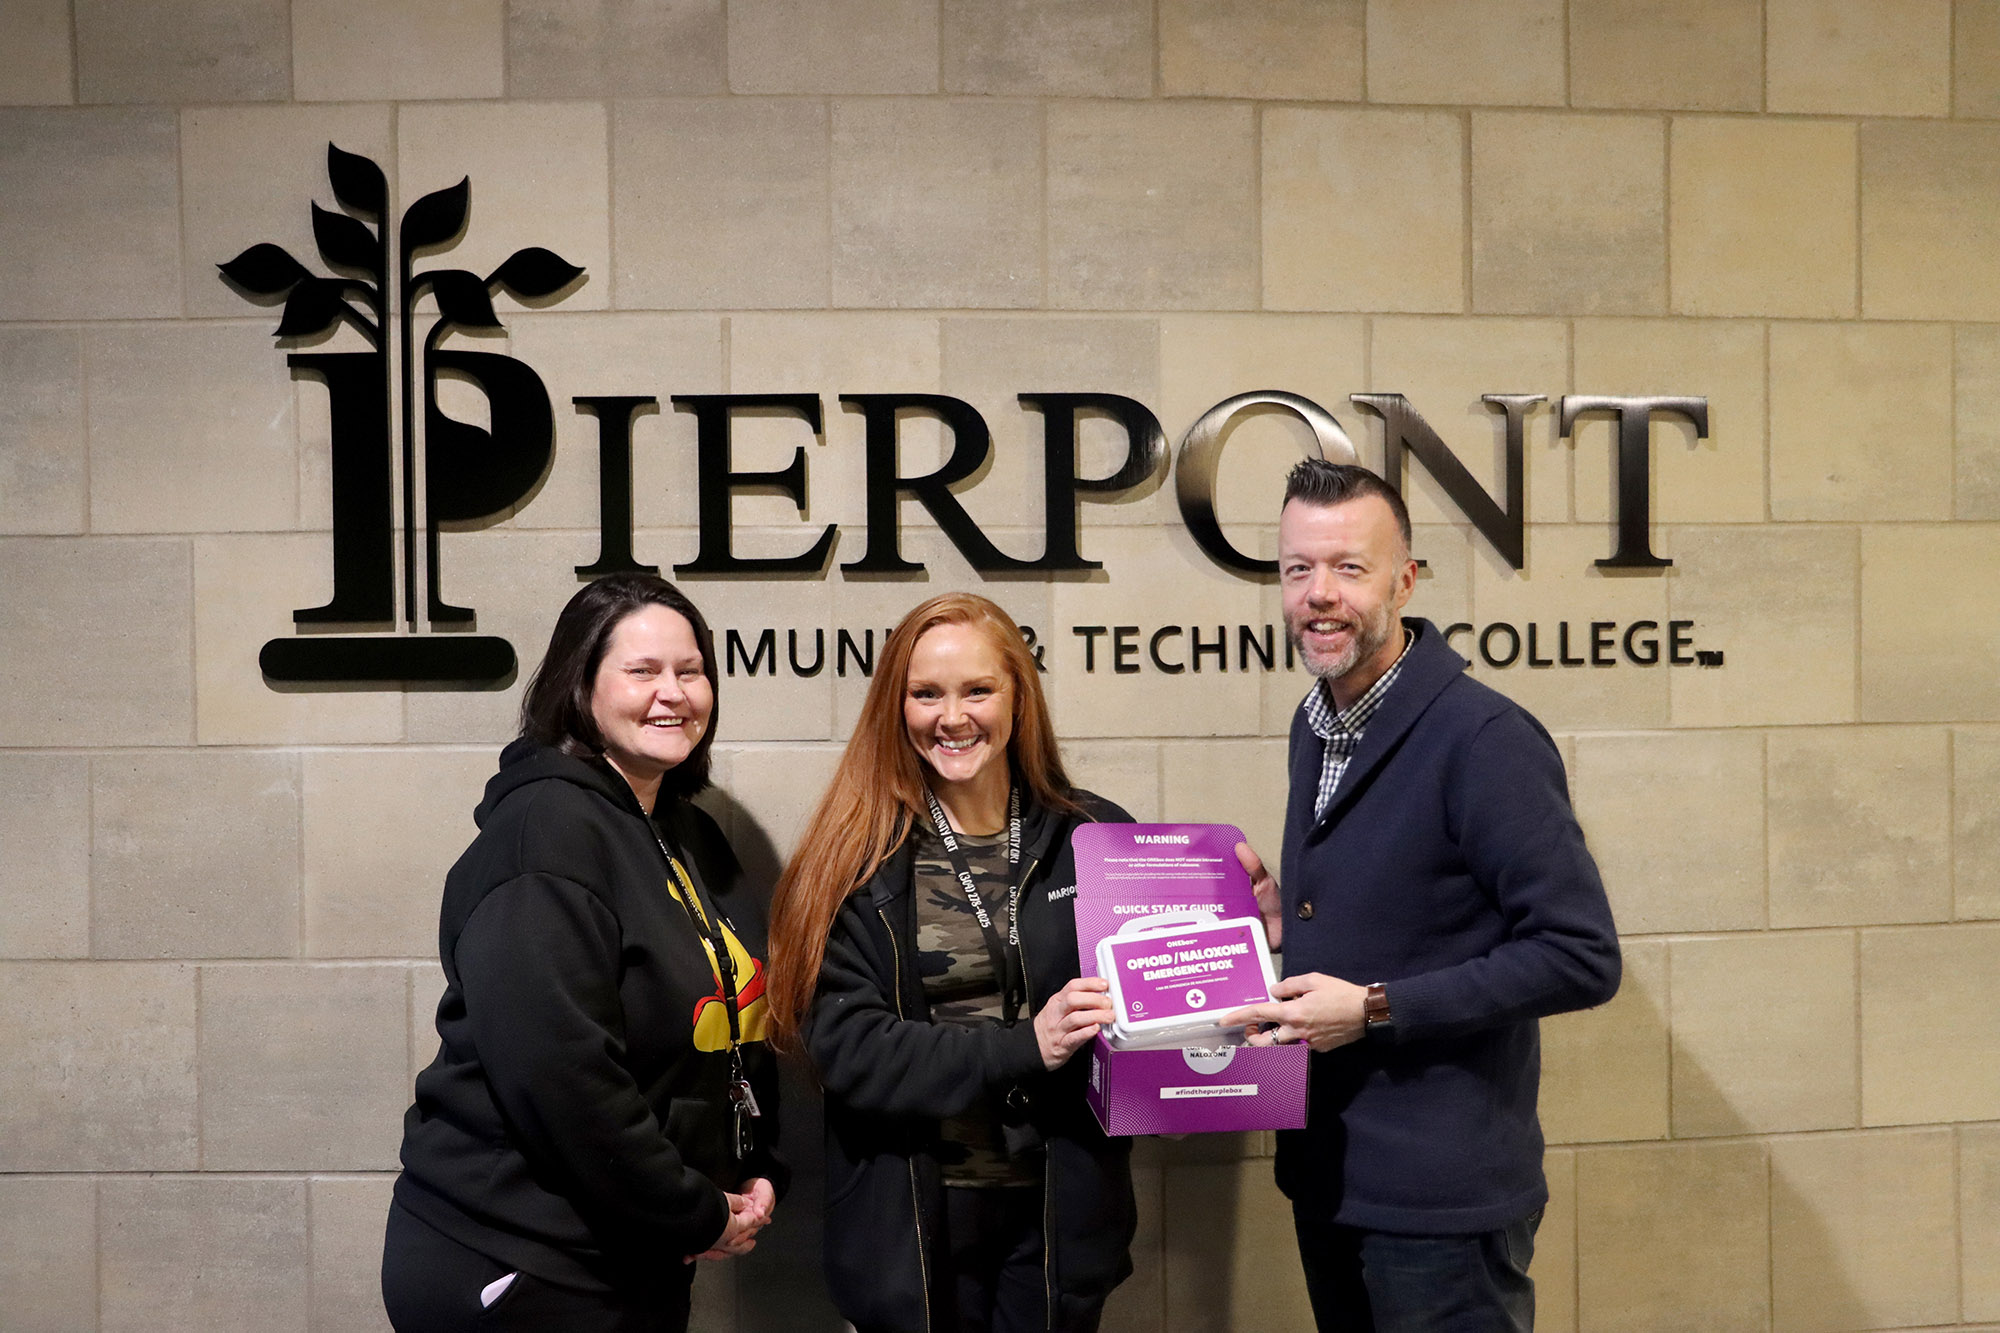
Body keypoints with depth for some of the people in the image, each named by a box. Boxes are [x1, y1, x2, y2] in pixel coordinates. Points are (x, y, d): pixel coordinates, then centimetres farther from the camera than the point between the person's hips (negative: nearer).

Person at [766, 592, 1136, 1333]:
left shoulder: (1096, 838, 1)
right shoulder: (858, 858, -5)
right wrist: (1024, 1046, -22)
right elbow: (844, 1046, -13)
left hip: (1058, 1210, 2)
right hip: (913, 1221, -1)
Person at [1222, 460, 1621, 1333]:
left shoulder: (1483, 739, -17)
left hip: (1440, 1205, -7)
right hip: (1324, 1182, 8)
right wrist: (1283, 916, 0)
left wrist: (1375, 1009, -21)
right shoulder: (1315, 725, 8)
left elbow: (1581, 958, -20)